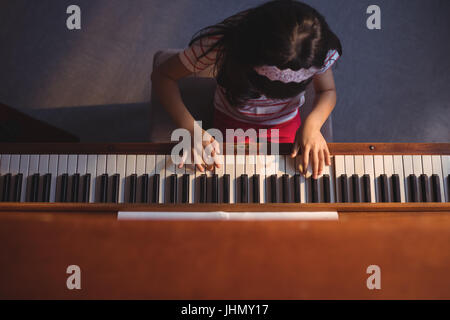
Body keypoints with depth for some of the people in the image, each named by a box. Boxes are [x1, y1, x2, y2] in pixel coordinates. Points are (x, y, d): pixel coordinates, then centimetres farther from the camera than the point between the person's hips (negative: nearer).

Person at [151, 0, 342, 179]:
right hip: (232, 122, -1)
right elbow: (162, 76, -24)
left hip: (285, 124, 2)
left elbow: (328, 91, -9)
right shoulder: (218, 46, -35)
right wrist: (189, 128, -38)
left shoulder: (319, 51, -29)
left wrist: (312, 124, -31)